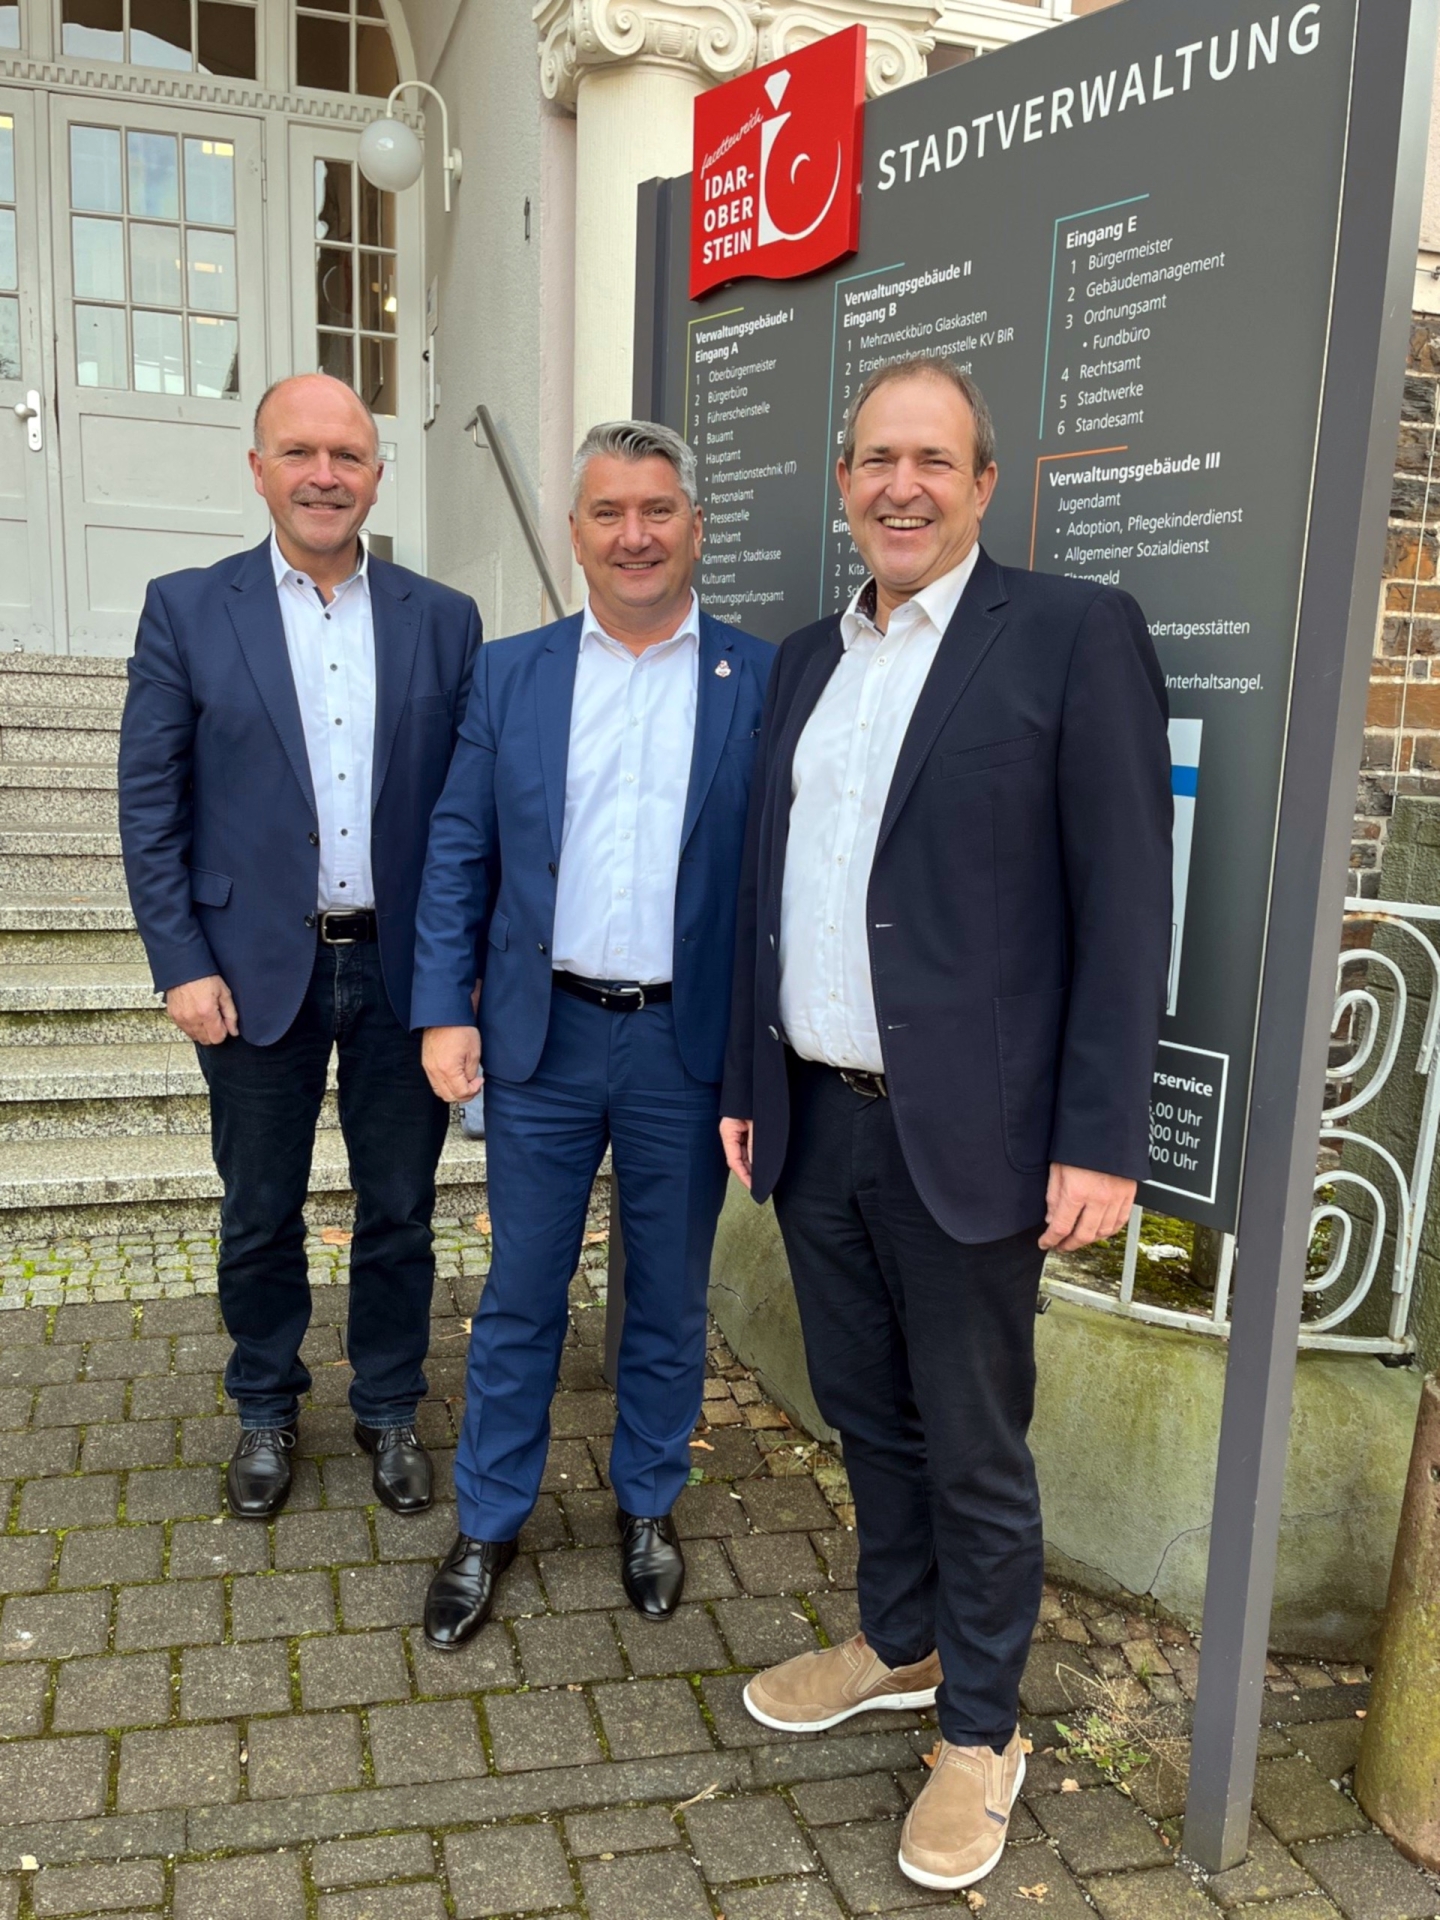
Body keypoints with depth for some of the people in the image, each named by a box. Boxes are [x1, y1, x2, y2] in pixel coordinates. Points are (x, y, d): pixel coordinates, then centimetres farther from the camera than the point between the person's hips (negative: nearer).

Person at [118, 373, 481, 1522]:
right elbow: (151, 803, -2)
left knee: (399, 1214, 12)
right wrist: (182, 965, -8)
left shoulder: (444, 621, 2)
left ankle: (390, 1410, 33)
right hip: (256, 971, 0)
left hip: (402, 970, 1)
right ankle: (266, 1413, 36)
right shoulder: (187, 611, -1)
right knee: (260, 1220, 14)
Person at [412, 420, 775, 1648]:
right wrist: (444, 1010, -3)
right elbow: (459, 852, 4)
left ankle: (648, 1506, 36)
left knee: (670, 1301, 15)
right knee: (521, 1296, 13)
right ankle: (488, 1524, 31)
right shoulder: (510, 674, 4)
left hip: (690, 1048, -1)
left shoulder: (764, 681, -1)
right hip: (542, 1039, 1)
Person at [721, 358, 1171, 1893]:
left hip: (963, 1134, -5)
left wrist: (1100, 1138, -14)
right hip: (817, 1124, 6)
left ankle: (979, 1734, 31)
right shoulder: (806, 661, 12)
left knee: (974, 1451, 10)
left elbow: (1125, 902, -11)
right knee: (867, 1416, 21)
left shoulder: (1075, 635, -7)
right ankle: (898, 1644, 44)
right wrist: (746, 1080, 13)